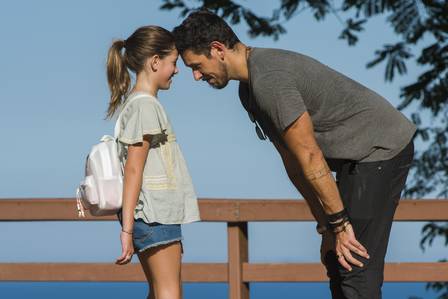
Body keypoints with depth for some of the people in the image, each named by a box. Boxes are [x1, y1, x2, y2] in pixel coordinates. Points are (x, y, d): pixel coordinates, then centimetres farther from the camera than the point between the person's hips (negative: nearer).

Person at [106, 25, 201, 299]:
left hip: (161, 212, 10)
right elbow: (134, 169, -17)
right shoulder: (144, 105, -11)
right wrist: (127, 229, -20)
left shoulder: (136, 102, 18)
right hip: (156, 213, -10)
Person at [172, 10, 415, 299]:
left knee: (355, 266, -14)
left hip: (382, 149, -10)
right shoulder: (249, 92, 10)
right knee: (337, 264, 10)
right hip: (359, 156, 10)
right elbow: (293, 162, 12)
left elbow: (311, 159, -23)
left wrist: (340, 224, -18)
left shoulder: (269, 80, -25)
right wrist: (326, 226, 9)